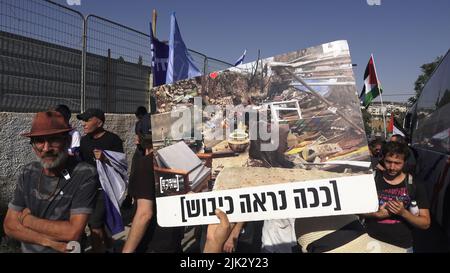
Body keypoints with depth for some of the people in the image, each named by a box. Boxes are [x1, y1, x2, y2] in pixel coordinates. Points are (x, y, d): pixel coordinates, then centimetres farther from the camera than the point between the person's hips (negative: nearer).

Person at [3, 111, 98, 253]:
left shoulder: (86, 175, -17)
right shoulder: (28, 173, 0)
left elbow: (73, 232, -20)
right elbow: (9, 225, -1)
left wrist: (27, 219, -9)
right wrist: (50, 241, -15)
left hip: (69, 250, -4)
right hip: (28, 249, 4)